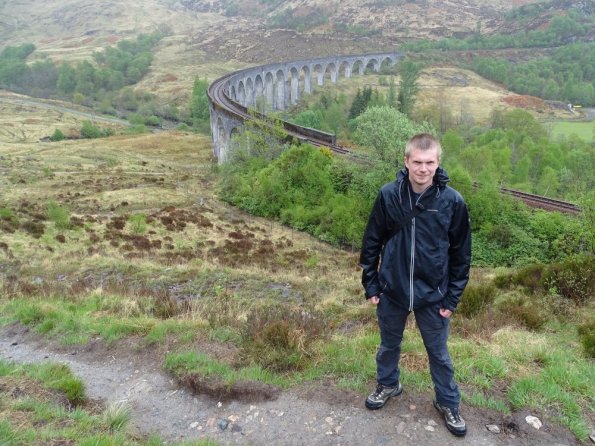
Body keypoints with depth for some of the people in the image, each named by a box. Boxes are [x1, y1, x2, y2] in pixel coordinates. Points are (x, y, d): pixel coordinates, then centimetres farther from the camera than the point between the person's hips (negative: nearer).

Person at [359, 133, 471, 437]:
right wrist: (371, 286, 0)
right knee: (389, 345, 22)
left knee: (439, 352, 17)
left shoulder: (452, 201, -13)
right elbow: (372, 242, -2)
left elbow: (461, 254, -4)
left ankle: (448, 403, 40)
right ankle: (388, 384, 49)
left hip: (433, 295, -1)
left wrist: (452, 298, -3)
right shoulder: (388, 195, -12)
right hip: (392, 291, 1)